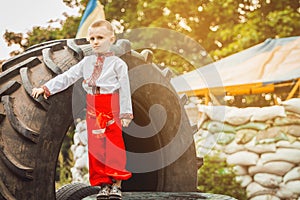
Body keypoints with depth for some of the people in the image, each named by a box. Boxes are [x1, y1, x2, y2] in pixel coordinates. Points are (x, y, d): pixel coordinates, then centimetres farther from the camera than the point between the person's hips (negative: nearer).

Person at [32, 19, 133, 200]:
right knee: (96, 146, 4)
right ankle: (103, 185, 11)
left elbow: (124, 89, -5)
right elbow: (67, 77, 9)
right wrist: (46, 88, 1)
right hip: (93, 108, 5)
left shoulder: (118, 63, -3)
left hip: (112, 107, -5)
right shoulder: (87, 62, 11)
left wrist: (125, 114, -9)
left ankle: (116, 185, 3)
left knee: (115, 146, -3)